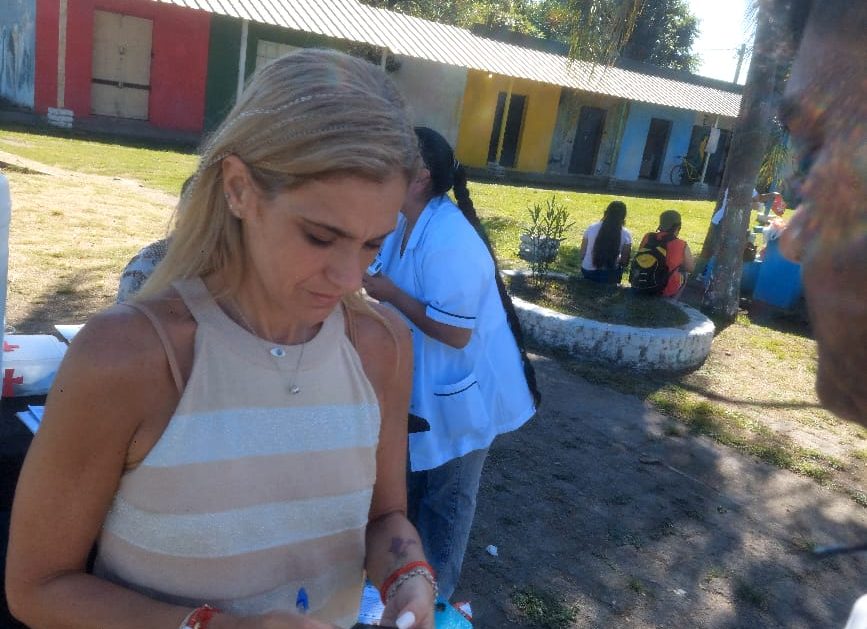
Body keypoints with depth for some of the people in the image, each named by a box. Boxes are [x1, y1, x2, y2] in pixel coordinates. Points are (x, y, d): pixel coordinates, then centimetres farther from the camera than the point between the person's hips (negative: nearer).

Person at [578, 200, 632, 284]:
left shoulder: (592, 228, -6)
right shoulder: (625, 234, -11)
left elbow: (582, 253, 0)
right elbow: (624, 261, -4)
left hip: (587, 272, 3)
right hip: (609, 276, -3)